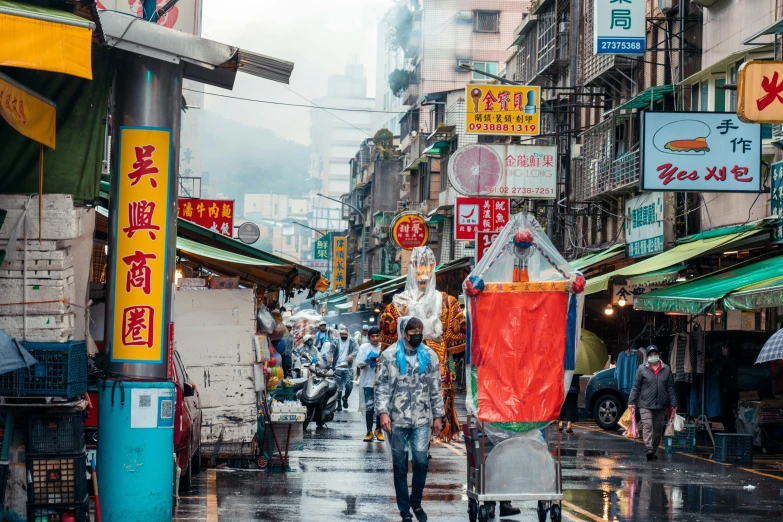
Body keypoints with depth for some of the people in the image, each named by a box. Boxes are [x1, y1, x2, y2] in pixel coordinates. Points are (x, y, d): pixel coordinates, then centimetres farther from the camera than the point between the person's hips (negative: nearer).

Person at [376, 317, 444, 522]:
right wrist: (383, 412, -11)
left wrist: (438, 416, 8)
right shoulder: (389, 355, 0)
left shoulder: (429, 356, 6)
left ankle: (416, 502, 18)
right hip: (397, 420, -1)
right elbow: (382, 386, -2)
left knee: (421, 462, -5)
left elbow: (436, 389, 10)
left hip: (422, 420, 1)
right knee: (400, 466, 5)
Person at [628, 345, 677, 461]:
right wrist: (632, 402, -2)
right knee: (647, 426, -15)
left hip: (661, 405, 3)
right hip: (645, 404, -3)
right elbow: (636, 387, 3)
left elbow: (671, 388, 11)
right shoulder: (642, 369, 3)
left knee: (658, 429, 7)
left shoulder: (666, 369, 9)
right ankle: (649, 449, -24)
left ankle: (654, 451, 17)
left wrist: (673, 404, 8)